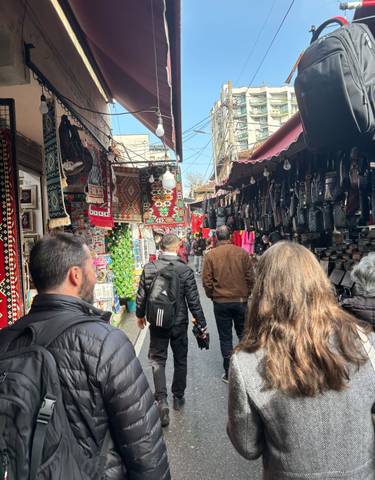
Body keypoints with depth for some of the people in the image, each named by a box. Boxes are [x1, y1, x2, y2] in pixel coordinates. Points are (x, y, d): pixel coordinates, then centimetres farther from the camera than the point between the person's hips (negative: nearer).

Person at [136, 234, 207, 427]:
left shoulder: (149, 268, -9)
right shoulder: (185, 270, -15)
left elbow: (141, 296, -1)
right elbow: (193, 300, -12)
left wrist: (140, 315, 17)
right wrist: (201, 323, 0)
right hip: (179, 323, 0)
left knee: (157, 360, 12)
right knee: (180, 360, 18)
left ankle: (162, 400, 0)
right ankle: (178, 397, 33)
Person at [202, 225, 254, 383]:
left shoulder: (210, 255, -8)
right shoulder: (242, 252, -6)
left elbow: (207, 281, -6)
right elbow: (250, 277, -2)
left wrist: (212, 296, 11)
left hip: (220, 302, -1)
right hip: (241, 300, 1)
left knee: (225, 338, 10)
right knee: (243, 334, 19)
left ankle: (228, 373, 17)